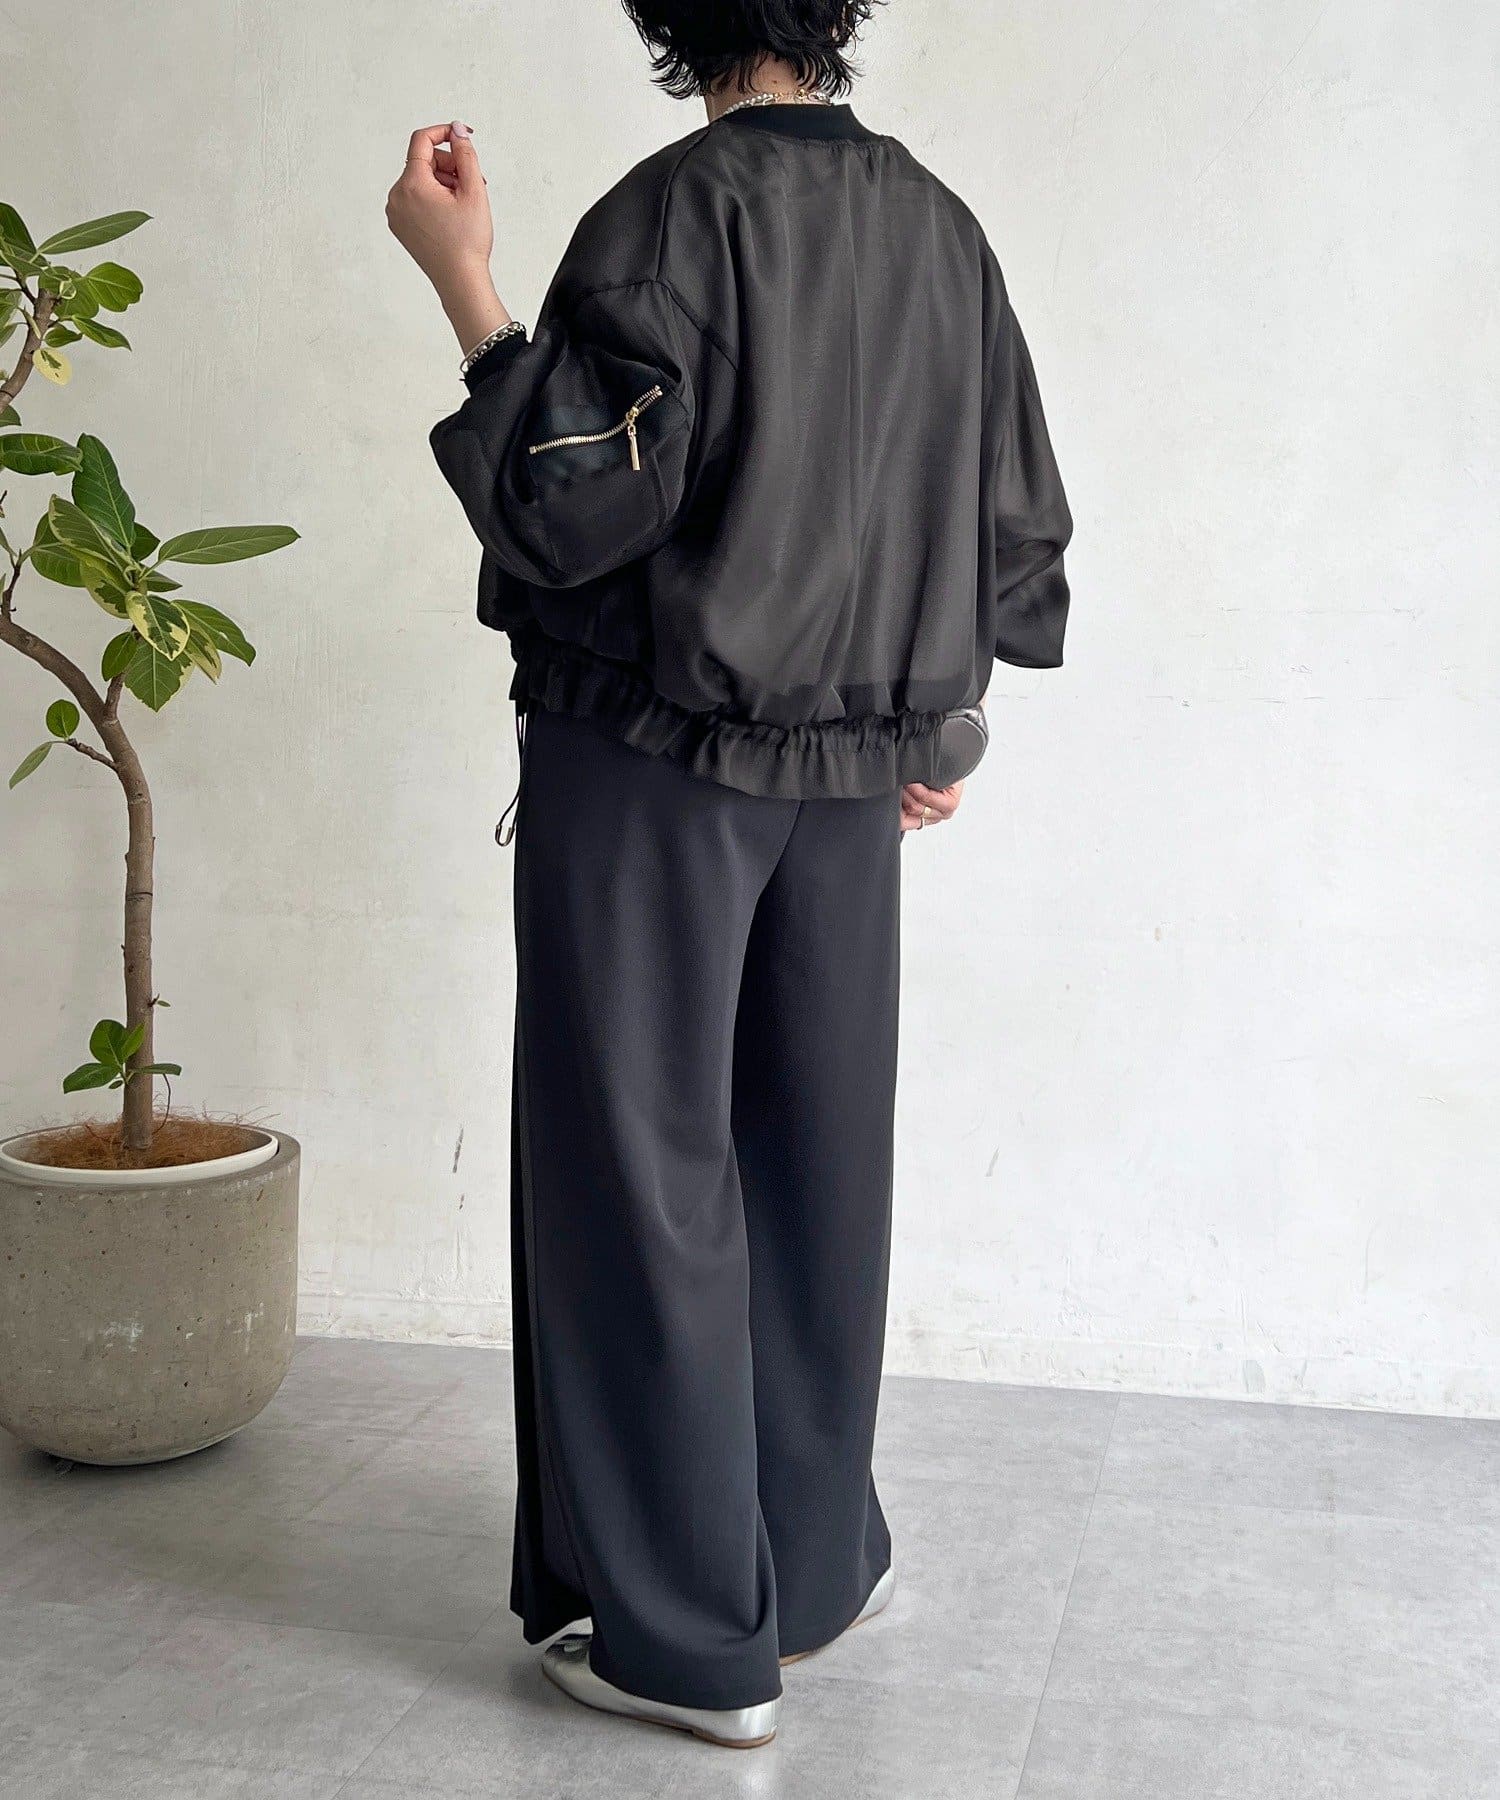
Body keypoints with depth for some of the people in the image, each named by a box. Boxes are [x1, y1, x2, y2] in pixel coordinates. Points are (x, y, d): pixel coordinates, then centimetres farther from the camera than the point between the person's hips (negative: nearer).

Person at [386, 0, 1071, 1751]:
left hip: (651, 768, -6)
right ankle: (818, 1565, 29)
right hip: (852, 780, 6)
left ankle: (692, 1636, 11)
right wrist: (931, 712, 24)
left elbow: (578, 510, -17)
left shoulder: (675, 209, -11)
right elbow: (1020, 524, 12)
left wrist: (462, 274, -10)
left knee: (642, 1174, 3)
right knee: (812, 1167, 15)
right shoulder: (940, 228, 8)